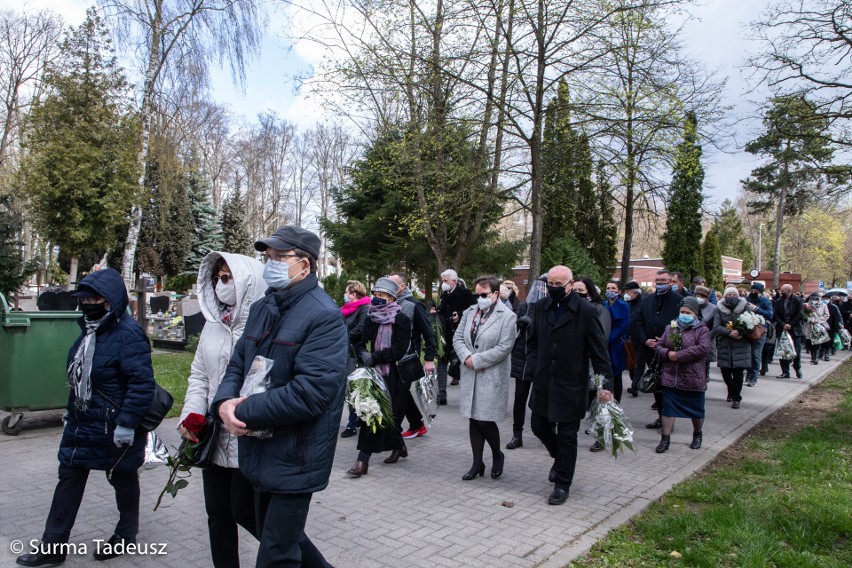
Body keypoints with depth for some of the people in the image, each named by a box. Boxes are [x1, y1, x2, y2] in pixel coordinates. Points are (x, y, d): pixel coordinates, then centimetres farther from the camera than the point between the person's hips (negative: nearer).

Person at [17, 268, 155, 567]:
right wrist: (72, 410, 22)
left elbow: (142, 383, -28)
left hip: (114, 429, -9)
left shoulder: (128, 335, -23)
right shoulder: (90, 331, 7)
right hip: (81, 424, 9)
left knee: (123, 480, 12)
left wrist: (126, 424, -27)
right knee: (69, 480, 13)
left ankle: (126, 534, 33)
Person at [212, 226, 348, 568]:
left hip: (294, 459, -8)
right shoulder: (262, 308, 8)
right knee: (277, 536, 24)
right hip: (261, 453, 8)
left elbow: (309, 393, -27)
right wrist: (224, 401, -11)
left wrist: (243, 413, -20)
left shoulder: (323, 317, -19)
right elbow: (238, 365, 11)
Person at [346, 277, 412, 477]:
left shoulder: (401, 320, -6)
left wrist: (374, 357, -18)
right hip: (373, 372, 5)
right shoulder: (370, 318, 12)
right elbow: (362, 343, 13)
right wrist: (363, 354, -10)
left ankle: (363, 459, -5)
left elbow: (400, 349, -13)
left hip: (391, 374, -5)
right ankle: (399, 446, 30)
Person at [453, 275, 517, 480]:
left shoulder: (507, 316, -9)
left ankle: (497, 455, 22)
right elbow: (458, 338, 8)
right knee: (473, 420, 10)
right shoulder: (469, 312, 10)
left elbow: (503, 348, -16)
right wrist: (467, 357, -11)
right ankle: (477, 463, 22)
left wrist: (476, 360, -15)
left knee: (485, 420, -5)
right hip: (470, 375, 6)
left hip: (492, 376, -6)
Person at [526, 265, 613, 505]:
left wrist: (606, 383, -13)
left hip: (571, 386, -5)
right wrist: (536, 366, 1)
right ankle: (560, 459, 43)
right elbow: (532, 342, 14)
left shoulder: (586, 311, -11)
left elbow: (599, 350, -10)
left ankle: (563, 484, 23)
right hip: (544, 383, 5)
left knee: (567, 435, 5)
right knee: (539, 426, 13)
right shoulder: (541, 307, 2)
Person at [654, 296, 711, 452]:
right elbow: (659, 346, 9)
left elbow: (703, 348, -20)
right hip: (671, 377, 3)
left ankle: (697, 435, 35)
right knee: (668, 408, 3)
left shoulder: (702, 330, -4)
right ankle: (665, 438, 9)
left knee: (696, 410, 13)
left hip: (693, 379, -3)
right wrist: (667, 353, -15)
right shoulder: (670, 327, 10)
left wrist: (678, 355, -21)